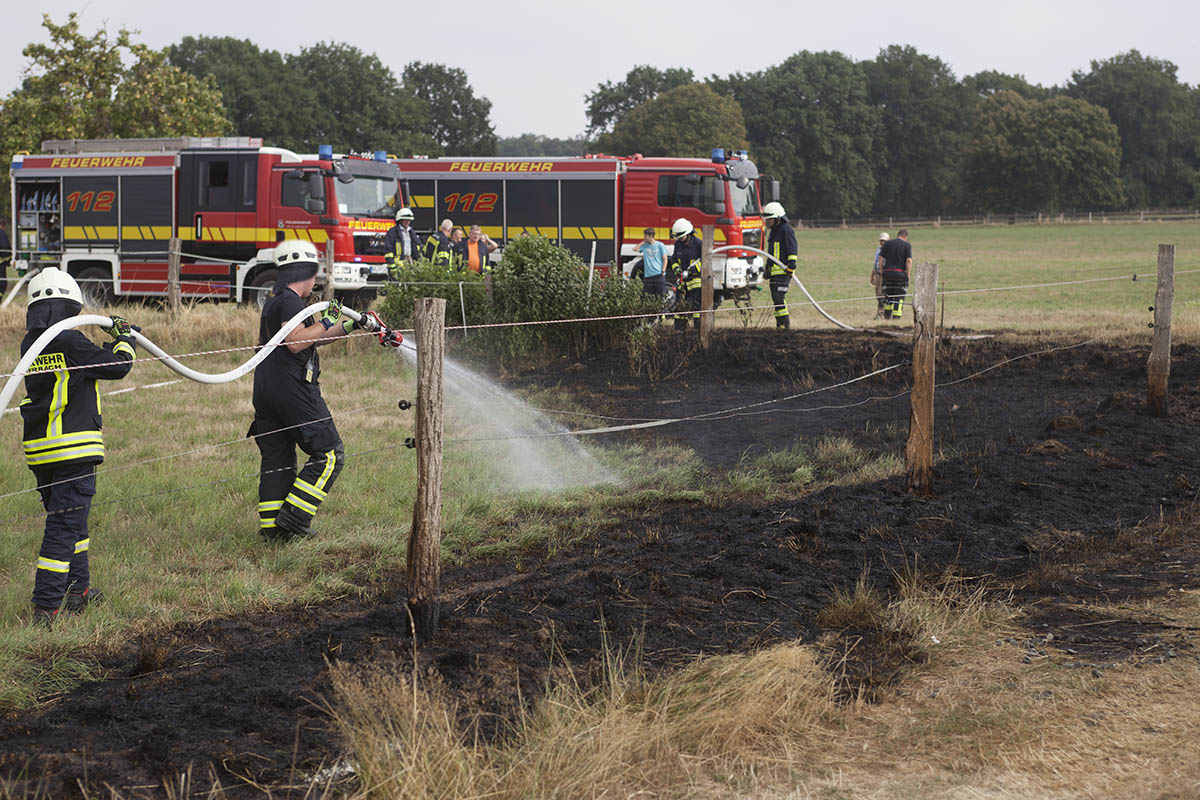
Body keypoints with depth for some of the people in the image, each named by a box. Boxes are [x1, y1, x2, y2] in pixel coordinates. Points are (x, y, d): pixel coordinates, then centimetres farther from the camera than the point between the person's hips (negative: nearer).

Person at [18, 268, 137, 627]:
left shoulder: (29, 345, 9)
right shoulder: (70, 343, -14)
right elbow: (117, 366, -5)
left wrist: (113, 340, 30)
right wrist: (126, 338, 14)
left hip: (39, 449, 8)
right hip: (73, 449, -8)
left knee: (68, 520, 22)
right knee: (64, 526, -5)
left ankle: (78, 590, 34)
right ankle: (45, 607, -8)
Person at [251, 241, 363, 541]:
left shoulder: (272, 303, 19)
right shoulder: (290, 302, -12)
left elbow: (312, 340, 26)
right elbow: (296, 342, -25)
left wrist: (348, 326, 29)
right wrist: (327, 321, -15)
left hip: (266, 392, 10)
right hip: (292, 390, -10)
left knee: (276, 460, 11)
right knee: (329, 454, -3)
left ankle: (271, 527, 10)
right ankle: (293, 516, -9)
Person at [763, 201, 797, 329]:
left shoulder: (786, 230, -9)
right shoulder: (774, 231, 21)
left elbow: (792, 249, -16)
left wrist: (791, 264, -23)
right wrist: (768, 267, 30)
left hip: (783, 271, -10)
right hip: (775, 271, 10)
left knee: (779, 297, -15)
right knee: (776, 298, 9)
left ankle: (784, 323, -12)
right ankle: (780, 323, 13)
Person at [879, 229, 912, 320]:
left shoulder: (887, 244, 7)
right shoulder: (907, 245, -2)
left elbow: (880, 258, 3)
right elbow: (909, 260, -11)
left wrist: (881, 270, 9)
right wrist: (908, 273, -3)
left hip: (888, 272, 3)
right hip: (901, 273, -3)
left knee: (888, 295, 15)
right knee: (899, 297, 4)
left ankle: (887, 317, 14)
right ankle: (896, 317, 1)